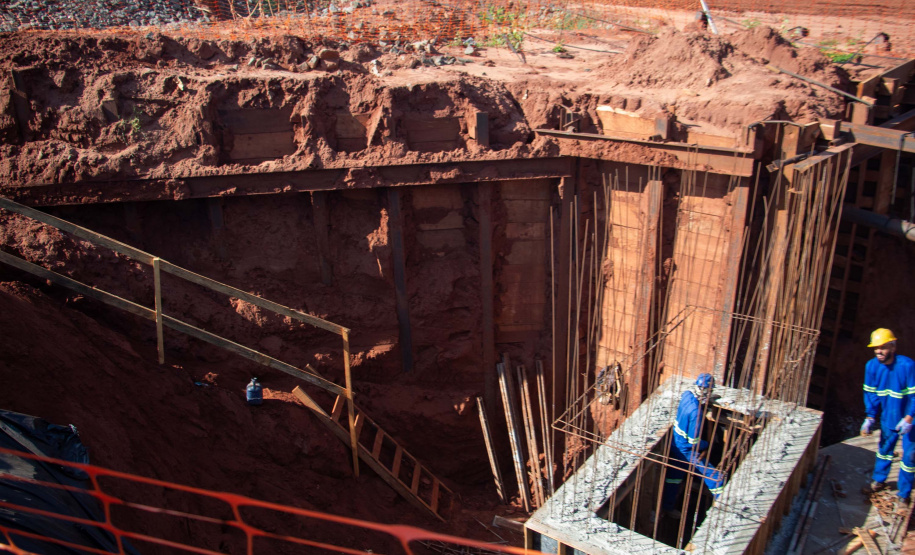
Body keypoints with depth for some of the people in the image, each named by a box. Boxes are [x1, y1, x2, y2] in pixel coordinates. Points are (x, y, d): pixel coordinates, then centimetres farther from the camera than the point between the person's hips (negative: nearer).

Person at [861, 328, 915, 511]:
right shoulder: (872, 366, -10)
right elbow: (870, 393, -1)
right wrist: (870, 418, -6)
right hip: (888, 418, 5)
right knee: (884, 449, 20)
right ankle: (878, 481, 40)